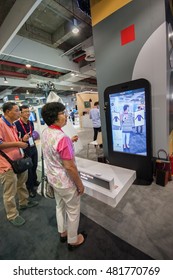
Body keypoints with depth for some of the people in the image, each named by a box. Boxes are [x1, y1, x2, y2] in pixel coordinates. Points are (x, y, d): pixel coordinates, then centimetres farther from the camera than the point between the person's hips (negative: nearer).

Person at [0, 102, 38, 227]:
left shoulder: (13, 125, 12)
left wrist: (22, 140, 9)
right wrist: (17, 143, -21)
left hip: (19, 161, 9)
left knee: (22, 184, 25)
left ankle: (24, 202, 46)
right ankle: (12, 216, 28)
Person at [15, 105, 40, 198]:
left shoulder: (31, 123, 6)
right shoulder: (16, 124, -16)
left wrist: (35, 136, 5)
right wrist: (23, 139, -30)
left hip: (33, 148, 6)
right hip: (25, 150, -6)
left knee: (34, 166, 17)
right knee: (28, 169, 7)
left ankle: (34, 182, 42)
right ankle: (30, 188, 26)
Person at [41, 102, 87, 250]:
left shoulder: (45, 133, -3)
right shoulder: (62, 138, -31)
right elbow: (69, 167, -27)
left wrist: (70, 142, 10)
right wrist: (80, 184, -13)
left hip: (53, 178, 8)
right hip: (65, 182, -8)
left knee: (60, 206, 28)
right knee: (73, 211, 17)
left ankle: (63, 232, 52)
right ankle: (73, 240, 41)